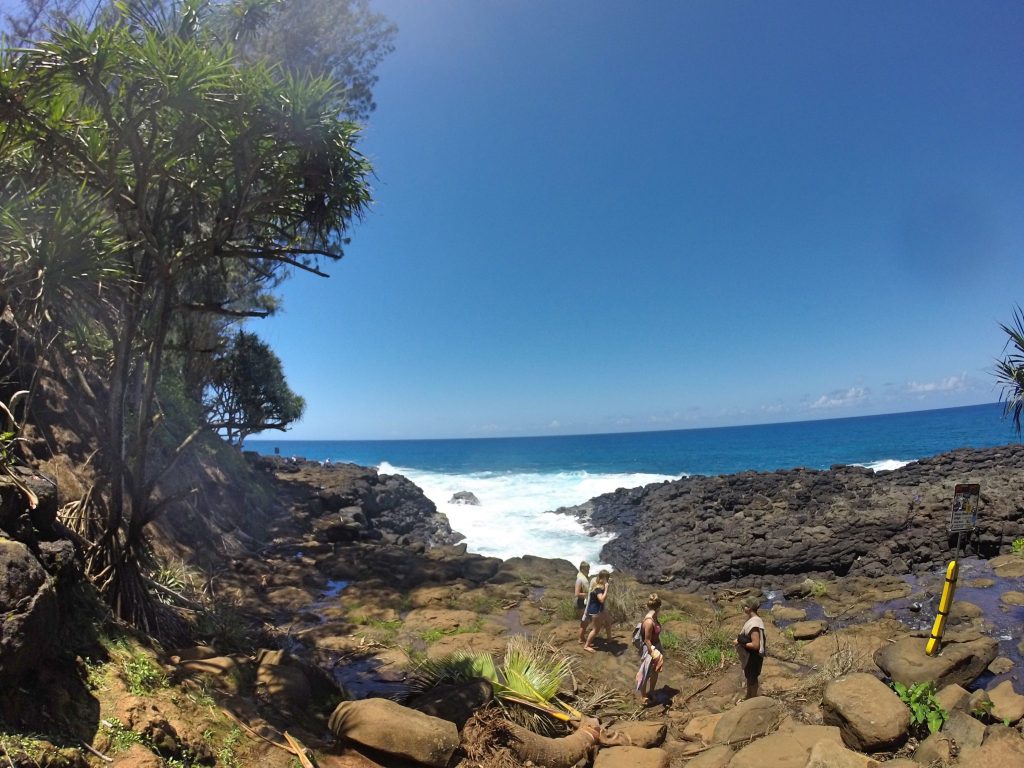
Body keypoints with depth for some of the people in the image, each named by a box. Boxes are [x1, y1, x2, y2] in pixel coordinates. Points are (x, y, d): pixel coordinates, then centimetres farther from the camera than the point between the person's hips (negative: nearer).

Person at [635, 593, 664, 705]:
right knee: (645, 674, 11)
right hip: (649, 650, -9)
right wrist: (653, 654, -20)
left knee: (655, 672, 24)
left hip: (656, 647, 9)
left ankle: (651, 693, 44)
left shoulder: (654, 617, -3)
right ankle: (643, 697, 29)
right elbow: (647, 640, -24)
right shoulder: (649, 621, -31)